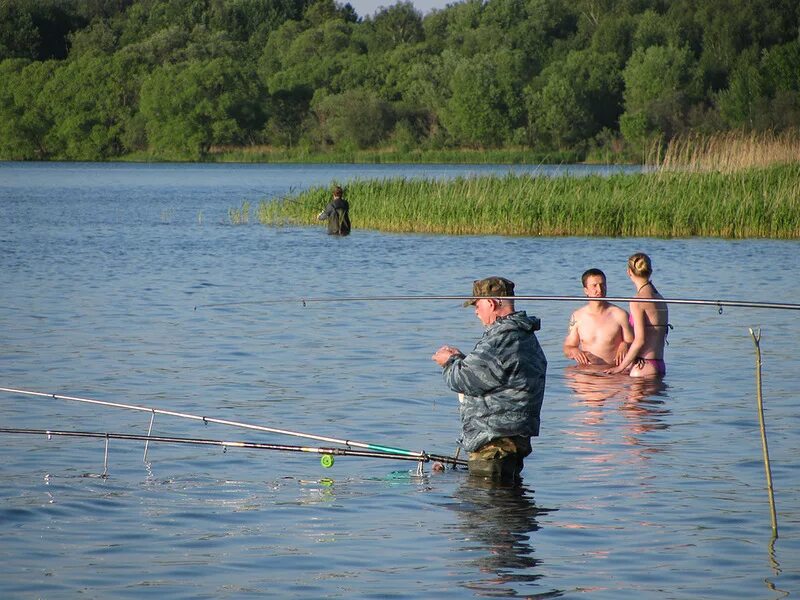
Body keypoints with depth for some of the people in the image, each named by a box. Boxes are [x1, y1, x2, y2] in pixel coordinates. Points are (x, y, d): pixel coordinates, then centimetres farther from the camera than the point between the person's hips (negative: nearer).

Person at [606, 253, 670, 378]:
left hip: (644, 367, -8)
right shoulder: (660, 299, 14)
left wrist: (621, 367, -7)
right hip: (660, 366, 8)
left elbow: (640, 340, -17)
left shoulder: (637, 301, -11)